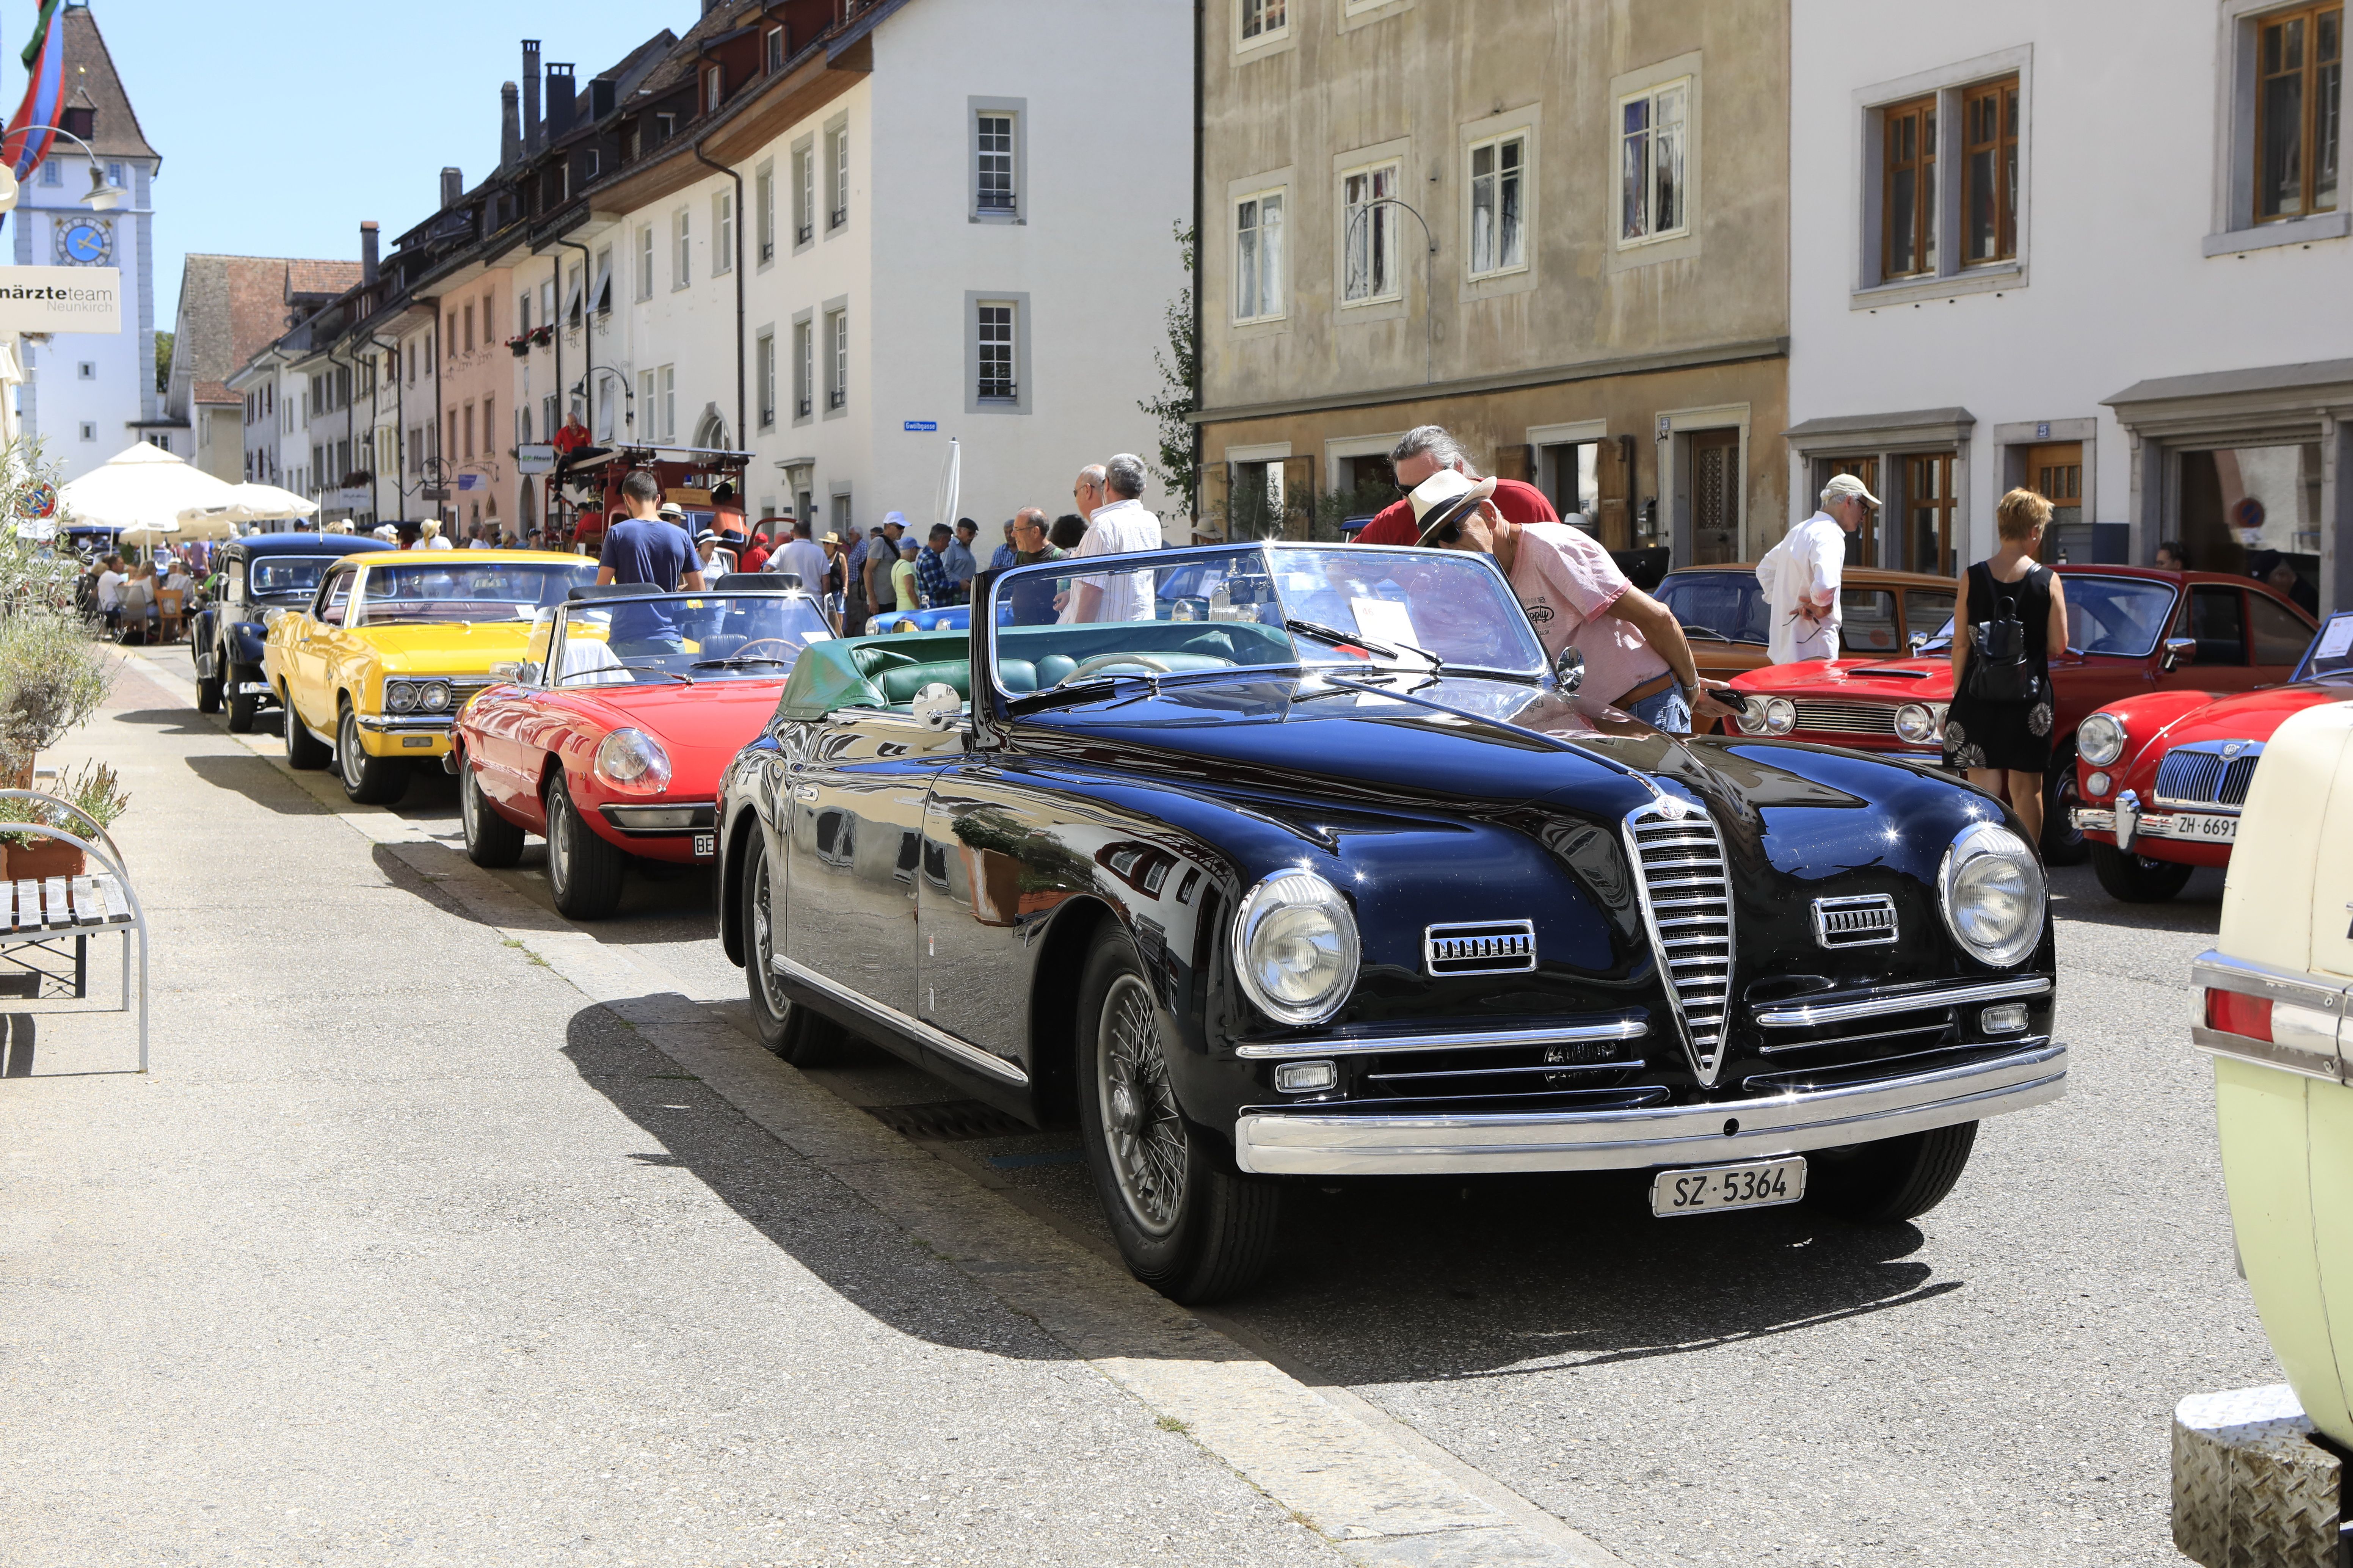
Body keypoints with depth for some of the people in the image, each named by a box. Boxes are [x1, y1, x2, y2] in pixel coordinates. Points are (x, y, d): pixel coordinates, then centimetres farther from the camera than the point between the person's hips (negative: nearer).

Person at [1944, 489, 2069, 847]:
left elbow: (1961, 644, -2)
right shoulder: (2048, 581, -5)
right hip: (2029, 698, 0)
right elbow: (2059, 644, -4)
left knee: (1983, 791, 4)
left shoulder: (1972, 578, -3)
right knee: (2026, 789, 9)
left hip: (1979, 696, 0)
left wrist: (1957, 693, 8)